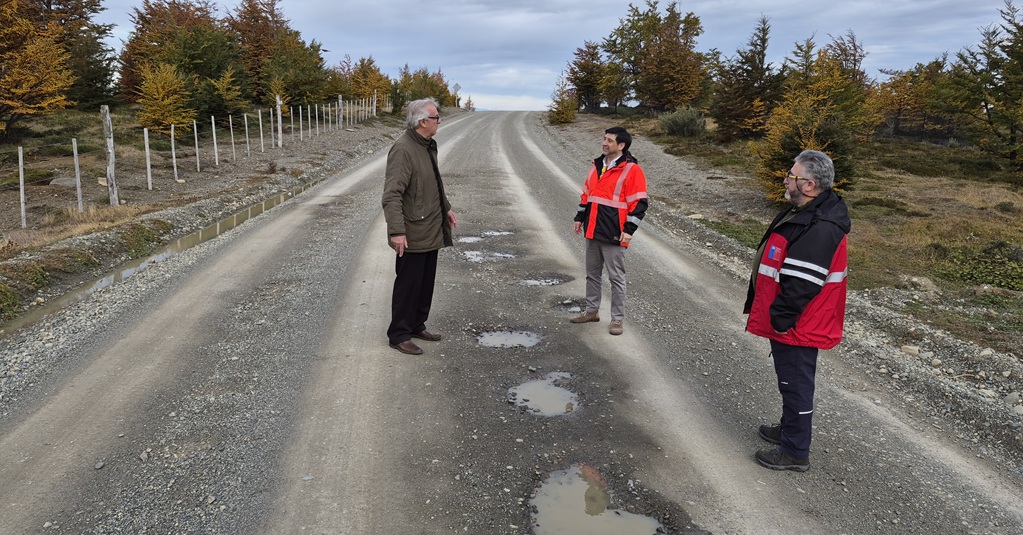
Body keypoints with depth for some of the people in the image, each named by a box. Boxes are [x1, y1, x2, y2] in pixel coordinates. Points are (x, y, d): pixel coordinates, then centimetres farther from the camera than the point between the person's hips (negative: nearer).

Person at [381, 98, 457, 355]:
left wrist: (446, 208, 25)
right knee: (408, 284, 2)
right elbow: (392, 195, -26)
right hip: (412, 234, -9)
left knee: (426, 282, 18)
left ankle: (417, 326, 32)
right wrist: (396, 231, -31)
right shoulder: (403, 149, -21)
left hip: (431, 231, 9)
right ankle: (399, 335, 15)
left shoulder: (428, 145, 9)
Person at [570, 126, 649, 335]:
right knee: (592, 273, 16)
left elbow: (639, 202, -13)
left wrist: (629, 229, -17)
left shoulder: (632, 170, -11)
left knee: (616, 277, 2)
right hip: (592, 232, 7)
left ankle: (618, 318, 12)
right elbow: (586, 194, 21)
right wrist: (580, 217, 17)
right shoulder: (597, 166, 11)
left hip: (613, 235, -7)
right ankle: (591, 311, 30)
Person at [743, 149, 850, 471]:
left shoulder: (819, 228, -27)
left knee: (795, 384, 3)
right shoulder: (804, 214, 9)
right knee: (791, 381, 24)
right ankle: (789, 429, 41)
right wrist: (777, 316, 20)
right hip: (792, 323, 10)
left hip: (797, 327, -10)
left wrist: (780, 318, -20)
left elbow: (801, 284, -28)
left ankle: (795, 452, 16)